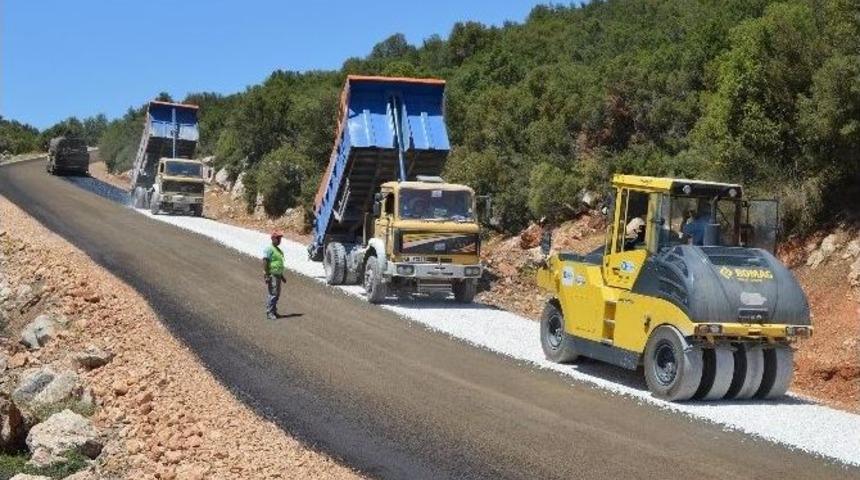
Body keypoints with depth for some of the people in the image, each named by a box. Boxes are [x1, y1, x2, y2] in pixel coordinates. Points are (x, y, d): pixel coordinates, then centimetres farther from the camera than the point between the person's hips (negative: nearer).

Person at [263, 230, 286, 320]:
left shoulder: (278, 249, 18)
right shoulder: (269, 249, -10)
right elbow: (265, 262, -16)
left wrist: (282, 276, 27)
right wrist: (266, 275, -23)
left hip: (278, 275, 9)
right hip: (272, 275, -9)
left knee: (277, 295, 12)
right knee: (273, 294, -12)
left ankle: (274, 311, 20)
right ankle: (269, 313, -10)